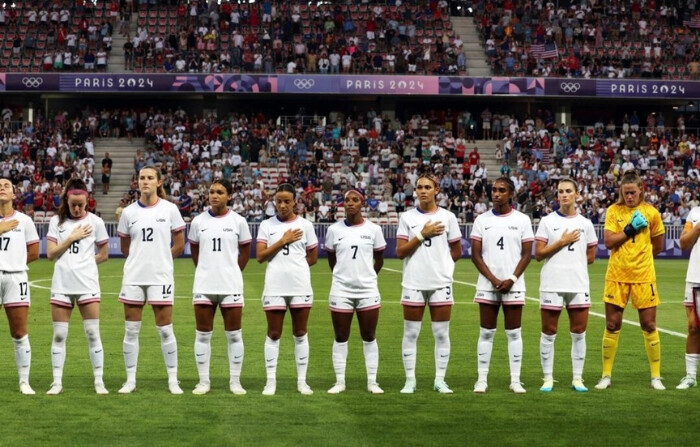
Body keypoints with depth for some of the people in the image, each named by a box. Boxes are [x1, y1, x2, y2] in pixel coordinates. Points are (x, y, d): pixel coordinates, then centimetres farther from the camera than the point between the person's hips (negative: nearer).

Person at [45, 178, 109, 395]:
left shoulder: (95, 222, 2)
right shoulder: (57, 221, 5)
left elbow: (104, 254, 8)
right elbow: (50, 254, -2)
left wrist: (83, 263, 2)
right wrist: (72, 237, -8)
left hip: (87, 285, -1)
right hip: (61, 285, 1)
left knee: (92, 332, -2)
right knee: (59, 335, 3)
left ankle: (99, 381, 4)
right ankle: (57, 382, 8)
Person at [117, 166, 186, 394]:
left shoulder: (169, 209, -1)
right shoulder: (129, 212, 4)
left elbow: (179, 245, 4)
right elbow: (125, 248, 14)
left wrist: (159, 259, 7)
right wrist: (142, 259, 9)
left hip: (161, 277, -2)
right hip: (133, 277, 2)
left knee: (165, 330, 1)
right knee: (131, 330, 4)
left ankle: (173, 380, 9)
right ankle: (130, 380, 12)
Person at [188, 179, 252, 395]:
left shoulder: (238, 221, 0)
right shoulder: (198, 221, 4)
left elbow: (245, 251, 10)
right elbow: (194, 250, 15)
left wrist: (232, 272, 8)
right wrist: (206, 271, 10)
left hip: (231, 286, -1)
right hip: (204, 285, 1)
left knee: (234, 334, 3)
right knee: (203, 334, 4)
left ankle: (235, 381, 11)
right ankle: (203, 381, 12)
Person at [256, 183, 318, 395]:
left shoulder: (305, 225, 5)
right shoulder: (266, 225, 4)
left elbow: (313, 257, 11)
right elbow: (260, 256, -5)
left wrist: (294, 264, 2)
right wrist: (283, 241, -10)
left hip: (300, 287, 1)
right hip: (274, 288, -1)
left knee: (300, 334, 6)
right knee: (273, 334, 2)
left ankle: (302, 381, 12)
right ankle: (271, 381, 7)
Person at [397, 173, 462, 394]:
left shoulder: (447, 217, 3)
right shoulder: (407, 217, 3)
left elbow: (457, 252, 10)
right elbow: (400, 251, -5)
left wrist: (438, 261, 5)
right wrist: (422, 235, -12)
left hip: (441, 282, 0)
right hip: (413, 283, 0)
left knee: (441, 333, 3)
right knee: (410, 333, 2)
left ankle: (440, 380, 11)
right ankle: (410, 381, 10)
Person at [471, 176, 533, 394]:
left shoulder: (522, 220, 3)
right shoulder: (482, 220, 4)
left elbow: (526, 254, 1)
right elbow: (476, 254, 2)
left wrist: (511, 280, -11)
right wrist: (493, 279, -9)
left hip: (513, 285, -1)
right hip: (487, 284, 1)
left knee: (513, 333, 2)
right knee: (486, 332, 3)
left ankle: (515, 380, 6)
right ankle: (482, 379, 6)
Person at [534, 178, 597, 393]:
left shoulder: (585, 224, 9)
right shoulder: (547, 221, 2)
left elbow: (590, 257, 14)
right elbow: (538, 254, -5)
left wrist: (563, 258, 5)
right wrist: (562, 242, -11)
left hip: (578, 285, 2)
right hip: (552, 285, -2)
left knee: (579, 332, 4)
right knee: (548, 333, 1)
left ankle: (577, 378, 11)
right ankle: (548, 378, 9)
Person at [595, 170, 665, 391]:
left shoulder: (651, 213, 1)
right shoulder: (613, 211, 0)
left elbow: (658, 246, 12)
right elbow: (608, 242, -10)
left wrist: (639, 256, 9)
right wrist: (630, 228, -15)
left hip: (643, 277, 0)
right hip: (616, 276, 0)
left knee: (649, 326, 2)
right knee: (612, 325, 3)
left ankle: (656, 376, 11)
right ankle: (606, 376, 12)